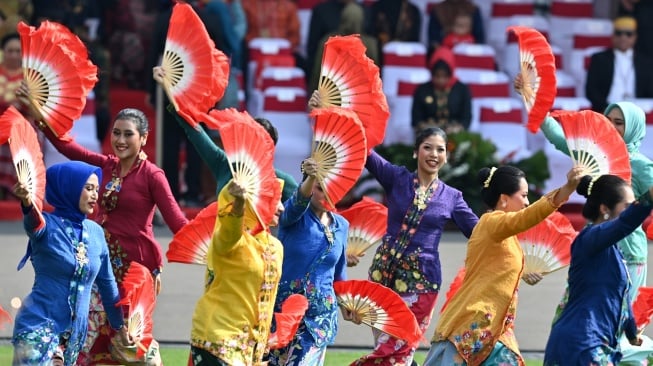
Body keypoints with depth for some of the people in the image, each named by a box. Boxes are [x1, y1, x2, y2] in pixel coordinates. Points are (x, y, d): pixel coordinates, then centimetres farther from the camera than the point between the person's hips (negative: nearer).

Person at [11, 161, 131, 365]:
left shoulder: (95, 232, 10)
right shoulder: (48, 225, -7)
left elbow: (107, 283, 21)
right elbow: (34, 222, -33)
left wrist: (119, 325, 28)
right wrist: (27, 204, -56)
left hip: (75, 331, 6)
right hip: (40, 325, -6)